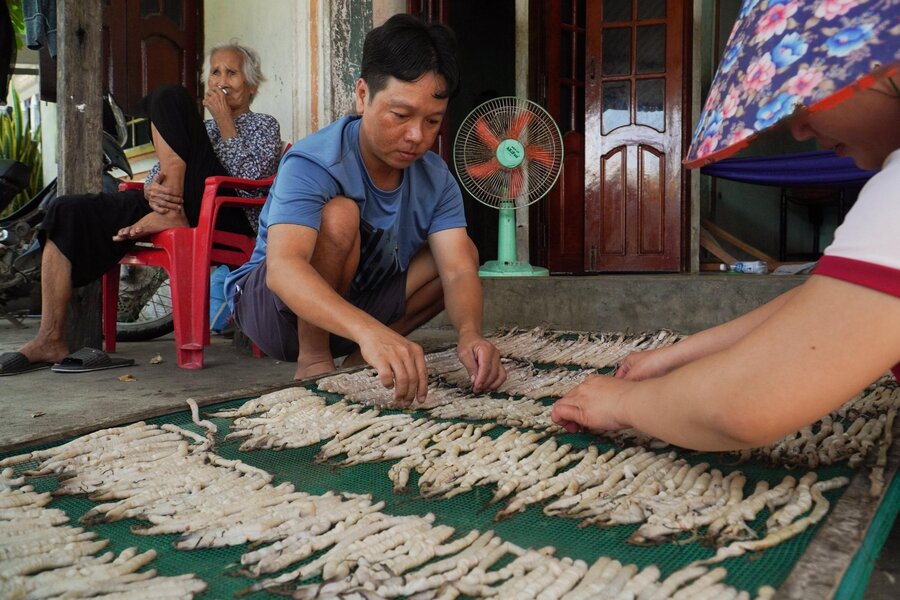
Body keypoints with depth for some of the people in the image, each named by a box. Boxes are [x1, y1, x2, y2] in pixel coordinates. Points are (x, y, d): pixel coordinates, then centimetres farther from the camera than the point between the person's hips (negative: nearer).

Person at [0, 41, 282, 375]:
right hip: (169, 203, 6)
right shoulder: (200, 129, 35)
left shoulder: (263, 126, 19)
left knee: (168, 98, -13)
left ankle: (172, 215, -21)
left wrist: (225, 122, 1)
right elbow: (155, 175, 20)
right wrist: (152, 189, -4)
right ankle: (50, 340, -15)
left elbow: (251, 176, -4)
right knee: (67, 211, -12)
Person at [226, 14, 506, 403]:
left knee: (463, 251, -5)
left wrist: (470, 334, -44)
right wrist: (369, 331, -61)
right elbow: (282, 269, -44)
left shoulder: (437, 180, -10)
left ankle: (358, 361, -3)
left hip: (357, 302, 6)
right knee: (339, 214, -32)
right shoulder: (311, 164, -29)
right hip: (269, 304, -6)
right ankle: (312, 361, -16)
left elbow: (459, 271, -20)